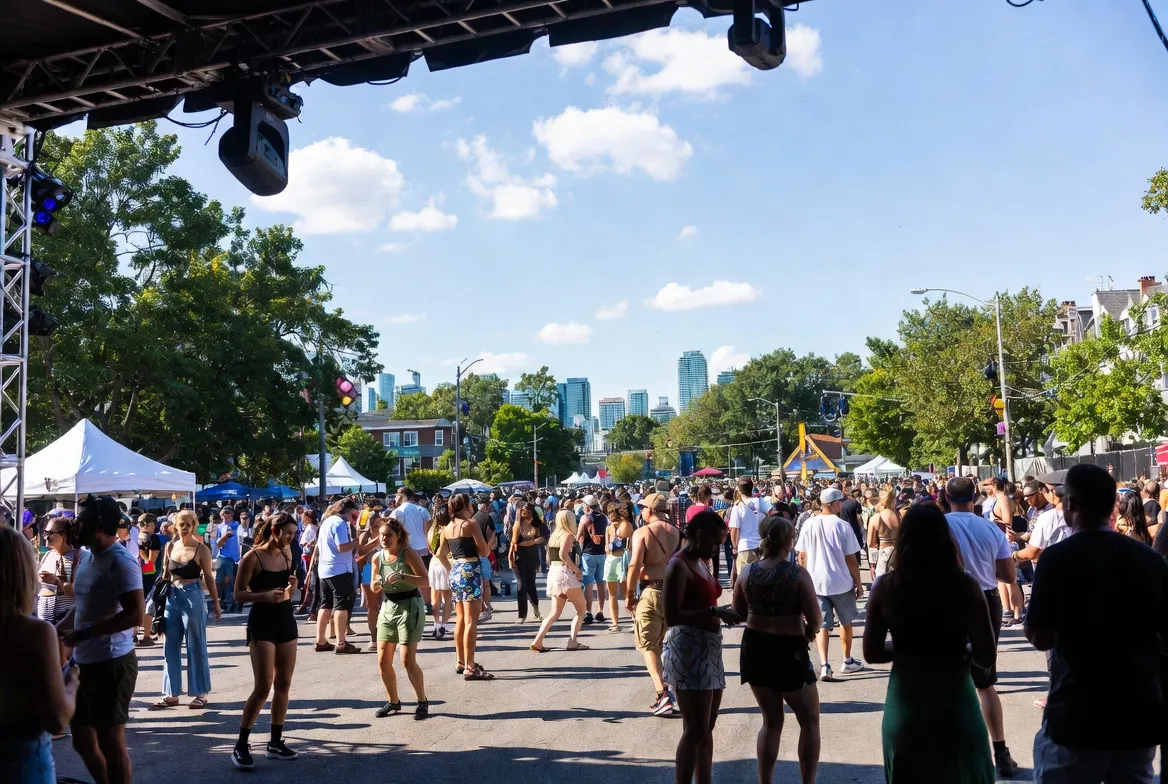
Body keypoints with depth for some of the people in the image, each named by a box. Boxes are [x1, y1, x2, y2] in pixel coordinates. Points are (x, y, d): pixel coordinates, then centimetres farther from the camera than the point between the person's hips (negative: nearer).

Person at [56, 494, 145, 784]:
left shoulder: (120, 562, -18)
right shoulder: (86, 558, 11)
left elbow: (135, 614, -25)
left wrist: (83, 633, -23)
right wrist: (58, 629, 6)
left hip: (111, 663, -9)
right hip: (84, 661, 10)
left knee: (110, 741, 2)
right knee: (82, 739, 20)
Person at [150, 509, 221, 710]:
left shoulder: (201, 549, -6)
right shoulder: (170, 546, 7)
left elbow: (209, 578, -3)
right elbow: (165, 575, 14)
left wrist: (216, 604, -2)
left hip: (192, 597, -5)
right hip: (172, 597, 5)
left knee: (196, 647, 2)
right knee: (170, 647, 8)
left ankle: (201, 693, 11)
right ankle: (171, 694, 17)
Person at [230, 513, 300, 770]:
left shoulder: (286, 554, 7)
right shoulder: (252, 557, -11)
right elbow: (238, 594, -12)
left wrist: (291, 587, -6)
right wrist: (266, 595, -26)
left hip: (286, 621, 7)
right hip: (262, 623, -6)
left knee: (283, 685, 8)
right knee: (263, 687, -11)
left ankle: (275, 742, 18)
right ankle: (240, 746, 0)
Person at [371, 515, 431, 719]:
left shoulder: (409, 553, -14)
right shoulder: (377, 557, 2)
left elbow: (426, 581, -21)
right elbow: (375, 587, 12)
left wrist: (402, 576, -34)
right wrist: (376, 585, -12)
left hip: (410, 607, -6)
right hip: (388, 607, 6)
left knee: (408, 661, -10)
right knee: (383, 661, 6)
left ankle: (423, 701, 8)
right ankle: (393, 701, 24)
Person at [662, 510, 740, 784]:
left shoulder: (701, 563, 14)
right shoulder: (679, 566, -15)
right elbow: (671, 616, -21)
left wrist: (722, 613, 3)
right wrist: (714, 612, -22)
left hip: (708, 649, 10)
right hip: (689, 651, -10)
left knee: (707, 729, 14)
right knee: (694, 731, -7)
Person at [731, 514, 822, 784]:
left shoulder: (747, 573, -3)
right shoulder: (798, 574, -14)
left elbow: (738, 613, 7)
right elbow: (815, 619, -14)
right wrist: (809, 632, 7)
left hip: (755, 648, 4)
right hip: (789, 651, -4)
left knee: (771, 721, 19)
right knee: (809, 721, 14)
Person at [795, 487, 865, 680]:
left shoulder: (808, 524, -2)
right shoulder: (842, 526, -12)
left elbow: (802, 556, 1)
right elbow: (851, 558, -9)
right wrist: (858, 583, 1)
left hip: (815, 582, 2)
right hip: (841, 582, -2)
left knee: (821, 625, 5)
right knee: (846, 621, 18)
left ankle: (824, 665, -10)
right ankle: (847, 661, 30)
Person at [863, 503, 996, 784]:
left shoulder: (885, 586, -10)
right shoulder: (965, 586, -13)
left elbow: (872, 653, -3)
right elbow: (985, 656, -11)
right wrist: (959, 650, 9)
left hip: (904, 703, 1)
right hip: (954, 702, -1)